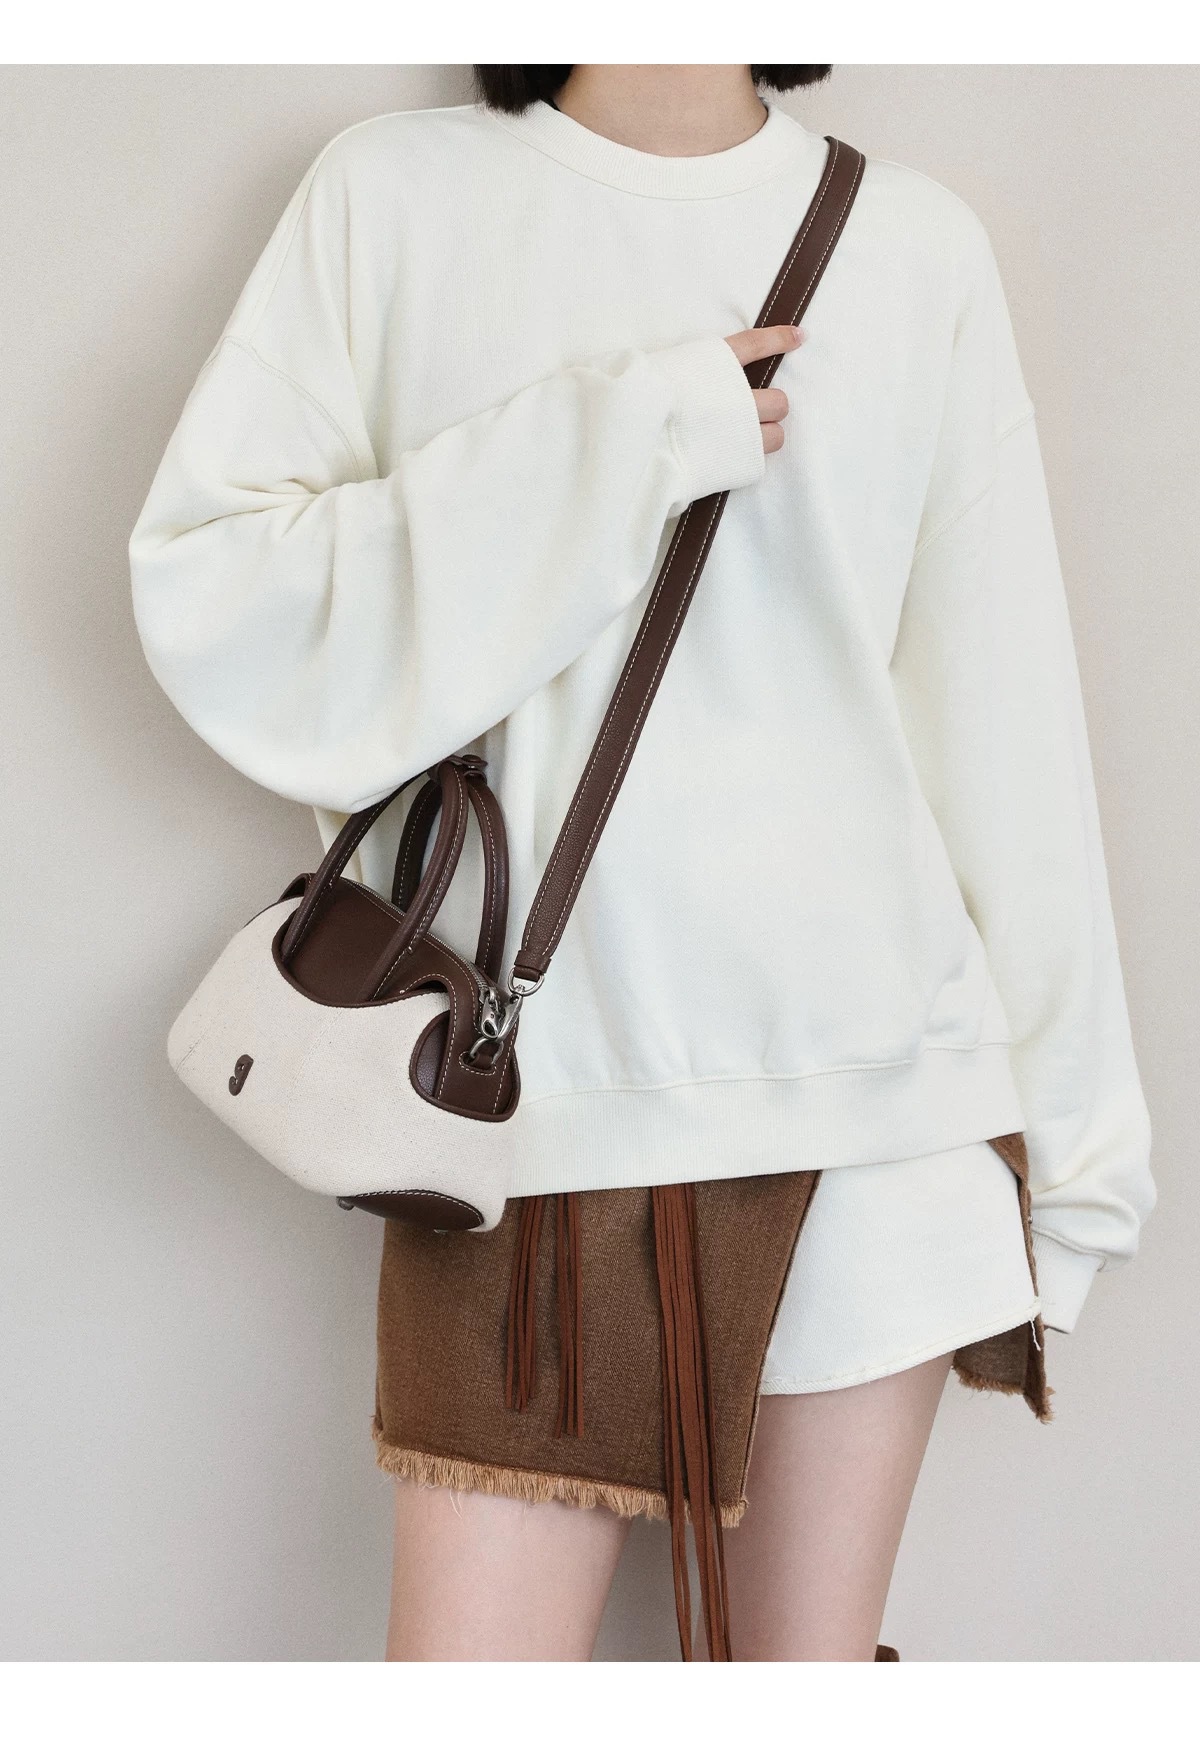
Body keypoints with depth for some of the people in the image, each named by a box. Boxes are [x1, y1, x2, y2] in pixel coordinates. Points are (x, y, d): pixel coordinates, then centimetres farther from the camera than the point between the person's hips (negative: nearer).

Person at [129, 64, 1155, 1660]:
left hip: (877, 1089, 2)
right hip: (540, 1083, -1)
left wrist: (1067, 1135, 8)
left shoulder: (917, 243, 7)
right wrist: (603, 450, -12)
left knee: (813, 1663, 9)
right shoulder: (394, 195, 5)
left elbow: (1006, 717, 7)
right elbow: (205, 595, -4)